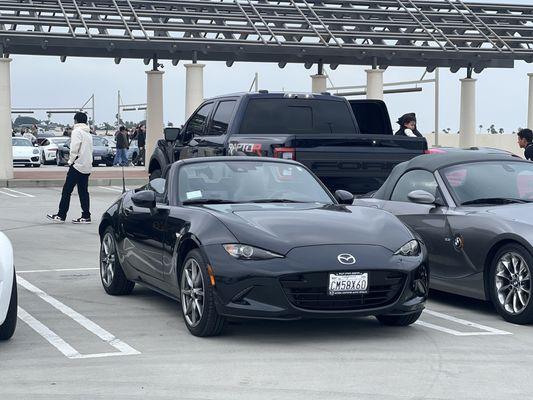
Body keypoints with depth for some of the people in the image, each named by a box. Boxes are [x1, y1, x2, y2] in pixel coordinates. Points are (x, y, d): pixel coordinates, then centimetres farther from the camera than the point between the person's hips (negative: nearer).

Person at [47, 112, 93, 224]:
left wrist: (71, 161, -6)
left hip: (78, 164, -8)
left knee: (67, 190, -3)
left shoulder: (77, 131, -7)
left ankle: (61, 215, -3)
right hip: (87, 166, 8)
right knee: (83, 191, 8)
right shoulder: (88, 133, 18)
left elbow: (75, 148, -16)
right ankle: (86, 216, 4)